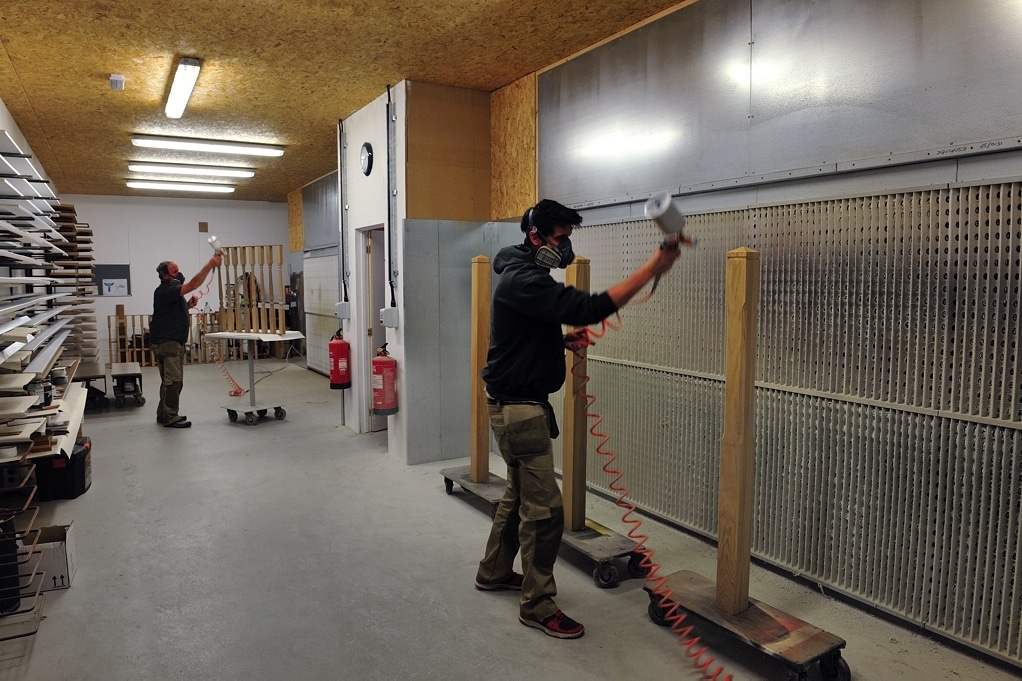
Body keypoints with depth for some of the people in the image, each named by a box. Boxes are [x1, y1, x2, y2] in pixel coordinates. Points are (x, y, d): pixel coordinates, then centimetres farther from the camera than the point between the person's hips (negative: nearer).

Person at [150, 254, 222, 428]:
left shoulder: (172, 291, 16)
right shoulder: (164, 291, -16)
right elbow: (193, 284, -28)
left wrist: (188, 304, 7)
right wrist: (210, 264, -31)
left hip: (175, 342, 10)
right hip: (166, 342, -10)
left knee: (174, 380, 15)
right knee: (173, 380, -10)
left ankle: (164, 414, 24)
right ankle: (169, 418, -5)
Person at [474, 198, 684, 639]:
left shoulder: (526, 274, 14)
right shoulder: (523, 280, -21)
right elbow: (587, 308, -34)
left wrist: (565, 341, 3)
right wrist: (652, 269, -33)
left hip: (523, 403, 11)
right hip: (518, 407, -11)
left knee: (519, 495, 21)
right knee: (544, 509, -4)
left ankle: (494, 573, 38)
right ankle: (537, 606, 10)